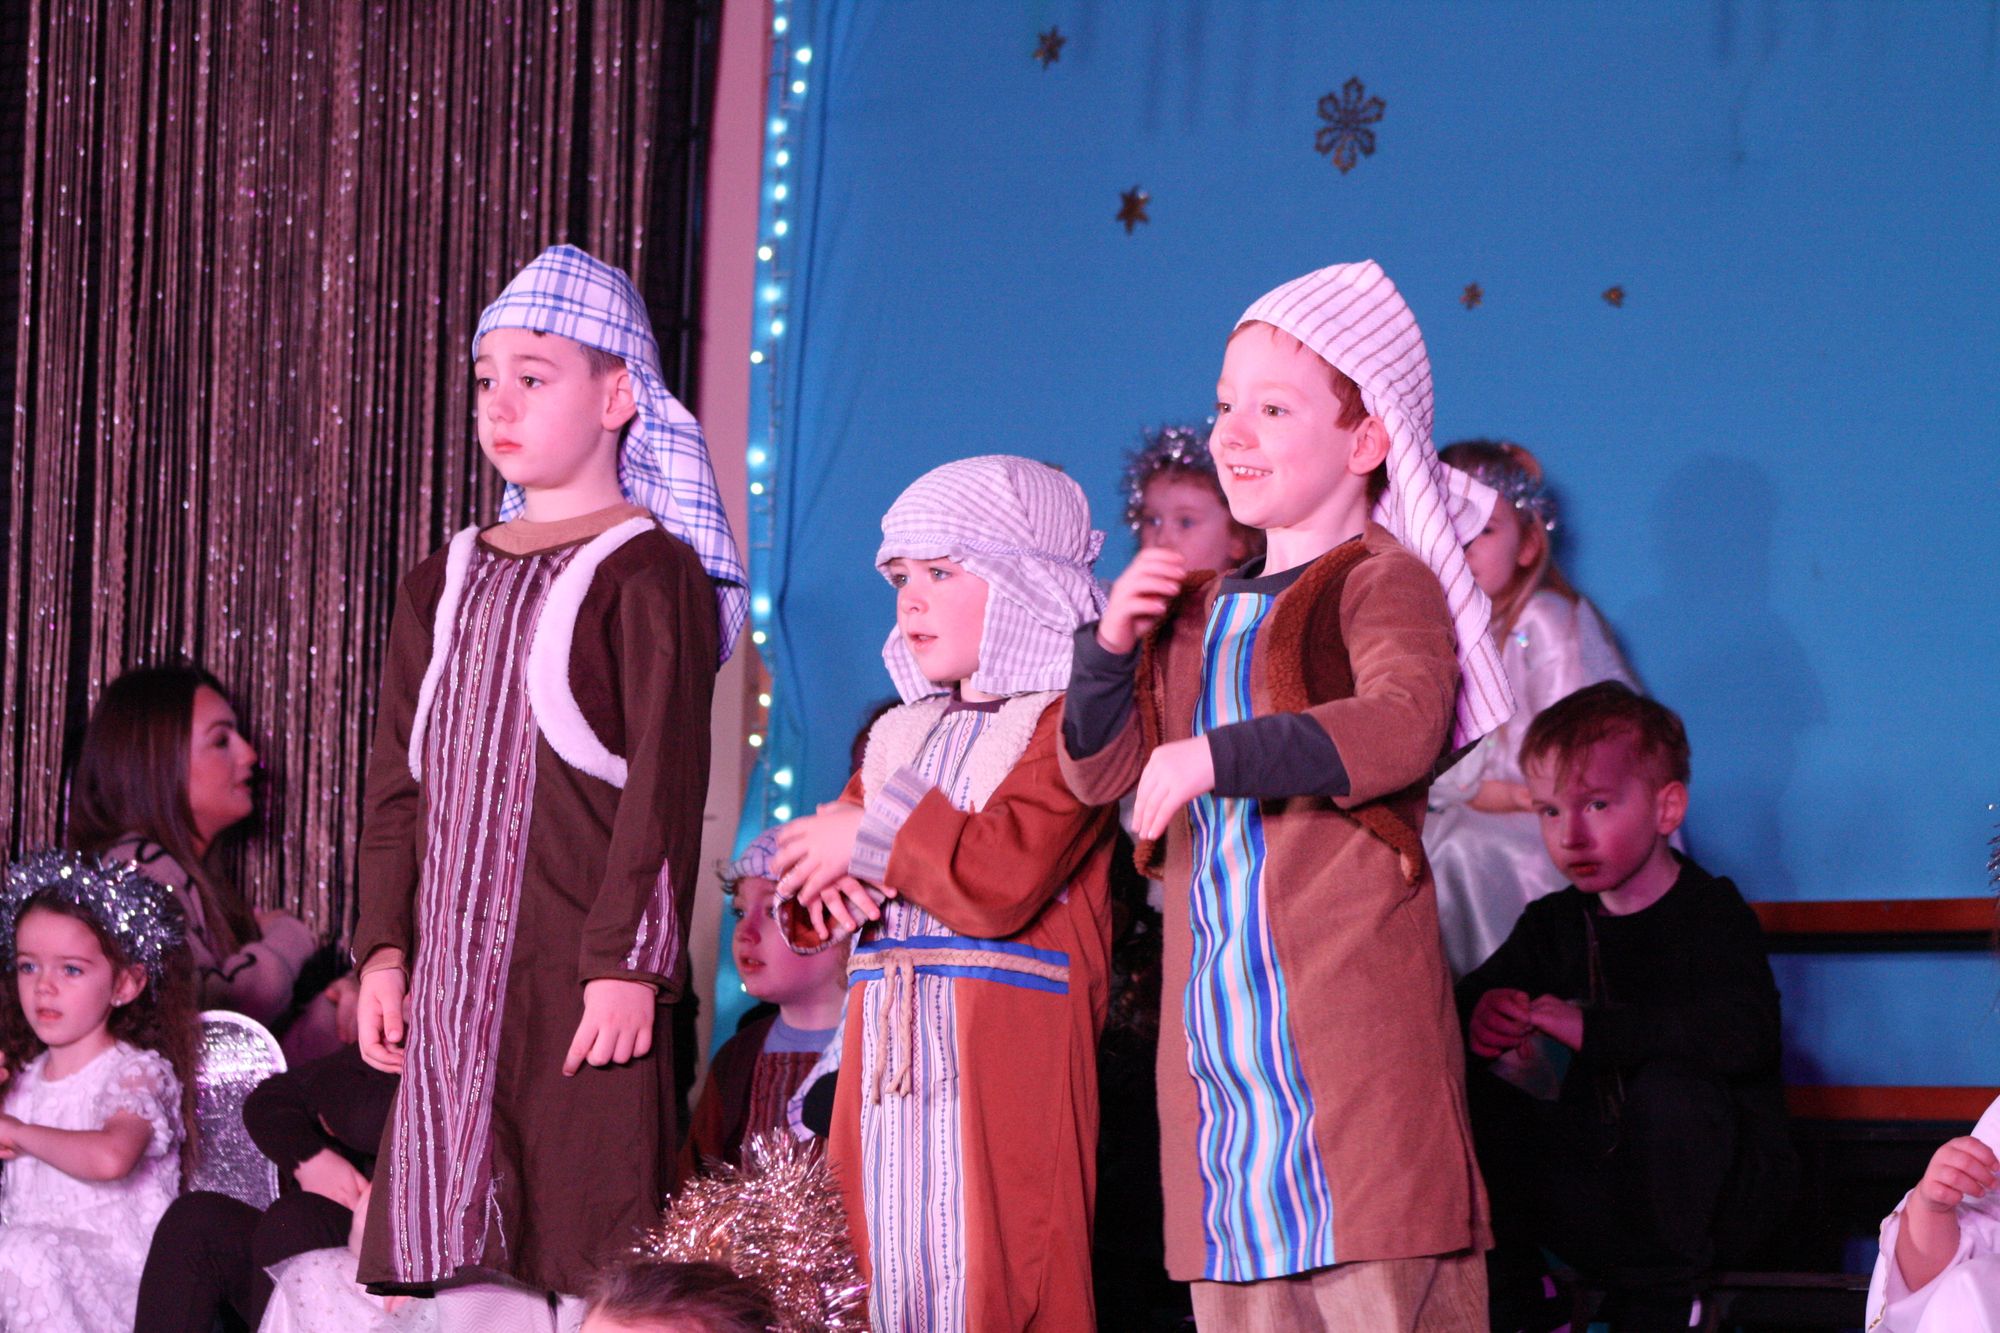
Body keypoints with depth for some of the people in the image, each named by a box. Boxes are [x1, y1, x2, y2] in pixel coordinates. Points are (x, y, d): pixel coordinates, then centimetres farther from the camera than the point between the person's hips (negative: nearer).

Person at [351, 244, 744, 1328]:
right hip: (455, 978, 6)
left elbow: (667, 783, -9)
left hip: (581, 979, -6)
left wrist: (629, 962, -16)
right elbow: (399, 784, 16)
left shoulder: (647, 572, -3)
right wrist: (384, 950, 7)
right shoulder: (445, 586, 17)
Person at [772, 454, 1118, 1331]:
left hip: (1003, 1053, -8)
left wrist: (870, 839, -5)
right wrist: (821, 884, -4)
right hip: (886, 1053, 8)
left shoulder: (1066, 724, -4)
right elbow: (806, 912, 21)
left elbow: (1000, 879, -19)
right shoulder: (903, 733, 22)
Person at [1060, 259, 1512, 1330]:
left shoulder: (1380, 582, -4)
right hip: (1218, 1024, 8)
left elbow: (1404, 722, -24)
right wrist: (1111, 645, 4)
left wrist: (1215, 758, -28)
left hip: (1352, 1000, -7)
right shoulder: (1203, 611, 20)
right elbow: (1100, 770, 21)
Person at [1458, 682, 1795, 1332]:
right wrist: (1482, 1016, -21)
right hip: (1590, 1193, 5)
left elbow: (1743, 1034, -32)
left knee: (1669, 1088, -36)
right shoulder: (1552, 924, 10)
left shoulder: (1712, 915, -12)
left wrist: (1589, 1027, -36)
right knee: (1476, 1082, -13)